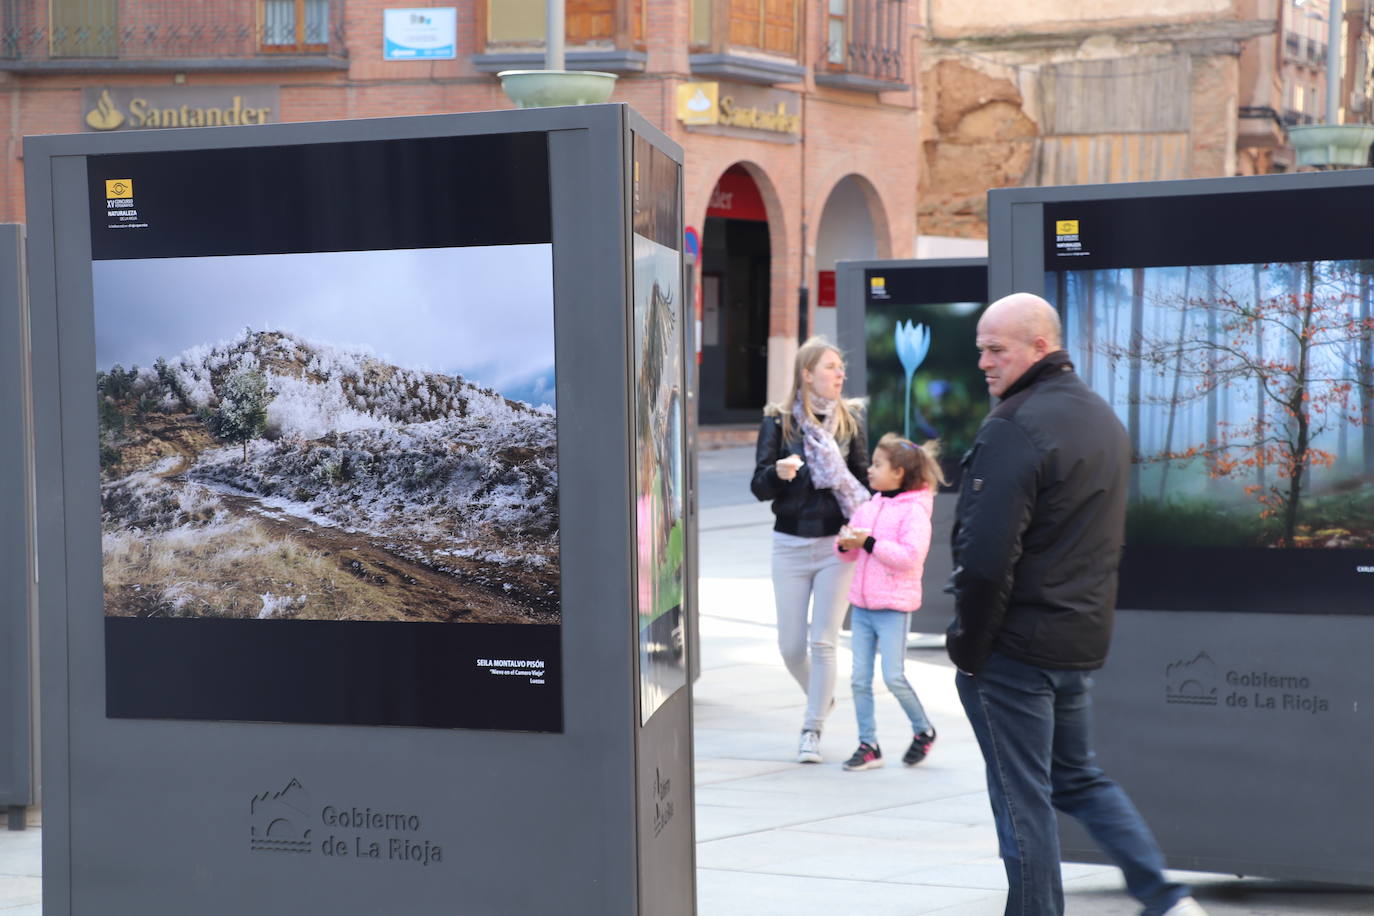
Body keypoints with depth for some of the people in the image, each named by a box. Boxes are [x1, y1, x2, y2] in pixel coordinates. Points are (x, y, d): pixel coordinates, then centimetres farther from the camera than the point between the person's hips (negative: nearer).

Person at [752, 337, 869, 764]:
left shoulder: (850, 419, 3)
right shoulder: (778, 421, -1)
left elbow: (861, 480, 10)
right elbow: (759, 486, -3)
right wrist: (779, 472, -25)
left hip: (837, 544, 0)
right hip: (791, 543, 0)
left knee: (823, 641, -3)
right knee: (791, 644, 6)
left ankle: (812, 729, 9)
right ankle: (821, 699, 35)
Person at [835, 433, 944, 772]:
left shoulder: (914, 511, -10)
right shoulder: (869, 507, 10)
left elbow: (910, 555, -23)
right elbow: (852, 552, 16)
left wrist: (870, 543, -23)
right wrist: (845, 544, -6)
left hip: (894, 607, -7)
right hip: (862, 604, 7)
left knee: (894, 677, -5)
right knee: (860, 679, 5)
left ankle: (923, 731, 18)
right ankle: (868, 746, 14)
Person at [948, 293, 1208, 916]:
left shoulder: (1015, 428, -19)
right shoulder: (1103, 418, 11)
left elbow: (987, 555, -24)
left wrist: (968, 646, -13)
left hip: (1013, 651, -9)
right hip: (1082, 641, 9)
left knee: (1023, 800, 2)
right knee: (1078, 778, 21)